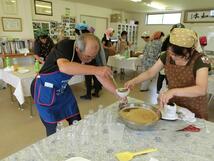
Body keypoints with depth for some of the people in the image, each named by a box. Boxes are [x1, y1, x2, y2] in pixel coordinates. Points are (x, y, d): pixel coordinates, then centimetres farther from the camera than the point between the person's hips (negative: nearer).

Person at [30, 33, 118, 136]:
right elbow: (64, 67, -48)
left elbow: (100, 76, -9)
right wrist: (95, 70, -54)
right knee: (53, 128, 0)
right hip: (44, 90, -5)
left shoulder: (89, 53, -10)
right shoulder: (65, 46, -27)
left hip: (63, 89, 6)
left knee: (76, 122, 8)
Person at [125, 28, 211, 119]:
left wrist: (173, 91, -48)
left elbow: (202, 89, -34)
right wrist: (134, 81, -20)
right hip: (172, 104, 4)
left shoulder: (199, 60, -22)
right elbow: (150, 72, -4)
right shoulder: (167, 55, -10)